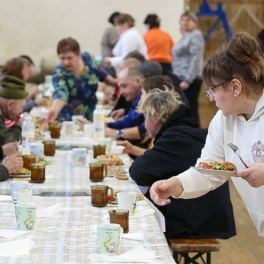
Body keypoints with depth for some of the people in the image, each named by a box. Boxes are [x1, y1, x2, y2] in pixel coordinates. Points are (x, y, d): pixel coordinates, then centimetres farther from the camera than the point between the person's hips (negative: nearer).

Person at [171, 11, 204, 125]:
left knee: (190, 110, -10)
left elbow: (196, 60, -17)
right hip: (182, 79, 9)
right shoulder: (184, 37, 20)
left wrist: (187, 80, -21)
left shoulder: (195, 36, -8)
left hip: (189, 80, -9)